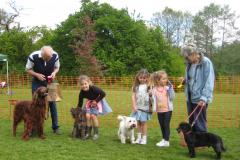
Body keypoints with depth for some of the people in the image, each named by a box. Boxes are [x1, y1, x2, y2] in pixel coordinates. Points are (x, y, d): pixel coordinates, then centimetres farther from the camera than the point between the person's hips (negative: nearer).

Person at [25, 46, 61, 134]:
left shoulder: (55, 55, -21)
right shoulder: (33, 56, -26)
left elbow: (57, 67, -2)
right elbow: (28, 69, -11)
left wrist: (54, 73, -23)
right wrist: (37, 75, -27)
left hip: (49, 81, 1)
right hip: (37, 81, -1)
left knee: (52, 103, 1)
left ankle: (55, 127, 9)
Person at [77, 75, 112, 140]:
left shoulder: (93, 88, -33)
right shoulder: (82, 93, -18)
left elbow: (103, 94, -26)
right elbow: (80, 103, -7)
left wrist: (96, 101, -22)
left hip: (97, 102, -4)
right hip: (89, 102, 4)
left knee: (93, 116, -16)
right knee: (87, 116, -12)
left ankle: (96, 133, -2)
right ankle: (88, 133, 3)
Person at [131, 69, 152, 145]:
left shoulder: (148, 86, -4)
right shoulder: (136, 86, 4)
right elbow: (133, 96, 2)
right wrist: (134, 106, -5)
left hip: (145, 107, -3)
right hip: (137, 107, 3)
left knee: (143, 122, 2)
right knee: (138, 122, 9)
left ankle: (144, 138, 11)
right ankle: (139, 137, 21)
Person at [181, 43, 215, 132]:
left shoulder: (206, 63, -13)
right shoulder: (189, 63, 8)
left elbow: (209, 82, -17)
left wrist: (204, 98, -23)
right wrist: (185, 81, 1)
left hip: (200, 98, -7)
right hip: (190, 97, 7)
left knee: (200, 124, -3)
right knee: (192, 123, 15)